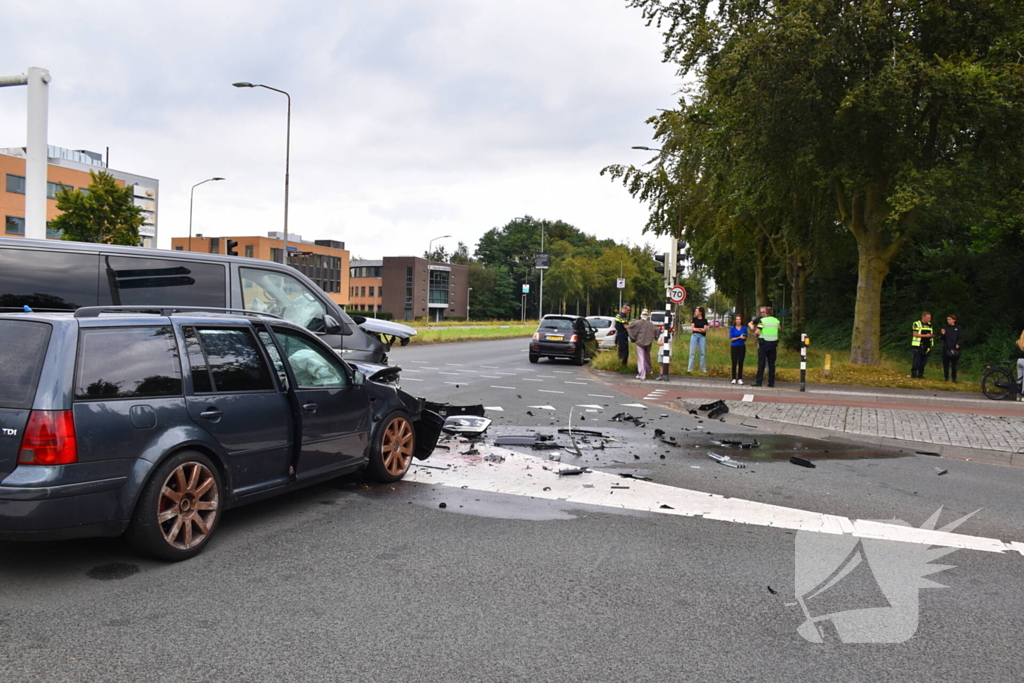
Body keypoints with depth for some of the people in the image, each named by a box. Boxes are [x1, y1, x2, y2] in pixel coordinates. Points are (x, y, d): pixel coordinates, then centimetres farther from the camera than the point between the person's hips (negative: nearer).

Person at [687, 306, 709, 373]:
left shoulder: (705, 320, 5)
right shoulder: (694, 319, 8)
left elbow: (704, 329, -4)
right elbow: (693, 328, 0)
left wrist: (696, 328, -10)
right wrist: (701, 329, -8)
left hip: (702, 337, 0)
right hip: (694, 336, 0)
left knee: (703, 353, 2)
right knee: (692, 352, -2)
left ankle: (703, 369, 9)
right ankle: (689, 368, -2)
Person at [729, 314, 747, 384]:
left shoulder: (744, 328, 3)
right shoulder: (732, 328, -3)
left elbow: (746, 338, 8)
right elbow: (731, 339, -7)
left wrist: (744, 338, -15)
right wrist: (739, 337, -18)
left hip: (742, 347, 2)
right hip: (734, 347, -2)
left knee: (741, 363, 2)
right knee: (734, 363, -1)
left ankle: (740, 379, 6)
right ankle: (734, 378, 4)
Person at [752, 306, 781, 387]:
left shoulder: (762, 320, -8)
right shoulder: (776, 320, 7)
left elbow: (757, 332, -15)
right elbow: (780, 328, 26)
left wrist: (756, 334, 6)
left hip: (763, 343, -4)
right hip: (773, 344, 4)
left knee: (761, 363, -2)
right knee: (771, 363, 7)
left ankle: (758, 381, -4)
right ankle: (771, 382, 7)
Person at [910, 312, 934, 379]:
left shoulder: (929, 325, 15)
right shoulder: (917, 324, -6)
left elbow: (930, 334, 23)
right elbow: (915, 334, -13)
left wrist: (932, 335, -1)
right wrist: (925, 335, -18)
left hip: (926, 346, 6)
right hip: (918, 345, -6)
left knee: (924, 361, 6)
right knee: (916, 360, -8)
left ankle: (920, 374, 12)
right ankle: (913, 374, -3)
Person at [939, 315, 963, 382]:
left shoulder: (958, 328, 4)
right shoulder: (945, 328, 10)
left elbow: (961, 338, 2)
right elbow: (942, 338, 11)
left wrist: (958, 344, -14)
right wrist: (942, 334, -10)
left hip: (954, 349, -2)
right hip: (946, 348, 2)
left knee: (954, 365, 2)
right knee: (945, 364, 3)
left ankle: (954, 378, 7)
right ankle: (946, 378, 11)